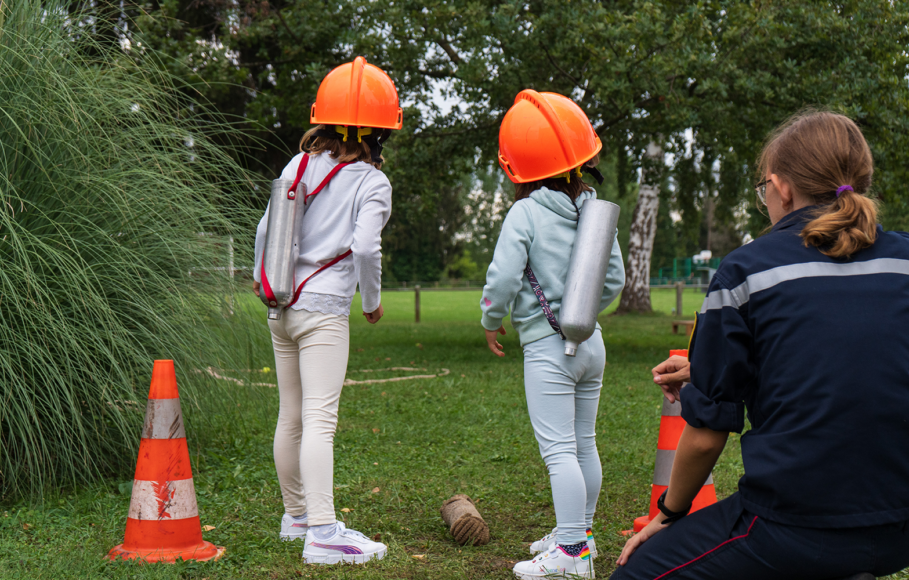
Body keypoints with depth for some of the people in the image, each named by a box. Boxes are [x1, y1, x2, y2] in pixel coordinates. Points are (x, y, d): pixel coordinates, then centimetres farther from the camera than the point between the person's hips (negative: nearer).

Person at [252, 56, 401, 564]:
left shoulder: (297, 167, 9)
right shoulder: (371, 183, -6)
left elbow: (266, 229, 11)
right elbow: (365, 247, -16)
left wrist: (263, 283, 26)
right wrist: (374, 300, 0)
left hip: (282, 307, 6)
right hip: (324, 310, -6)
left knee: (291, 417, 15)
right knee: (320, 420, -12)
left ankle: (297, 515, 29)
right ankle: (322, 532, -17)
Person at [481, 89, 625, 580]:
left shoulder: (525, 214, -13)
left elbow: (502, 277, -20)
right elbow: (614, 278, 10)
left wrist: (491, 321, -2)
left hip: (547, 346, -7)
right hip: (590, 341, 7)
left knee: (559, 450, -8)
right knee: (584, 443, 17)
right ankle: (579, 530, 31)